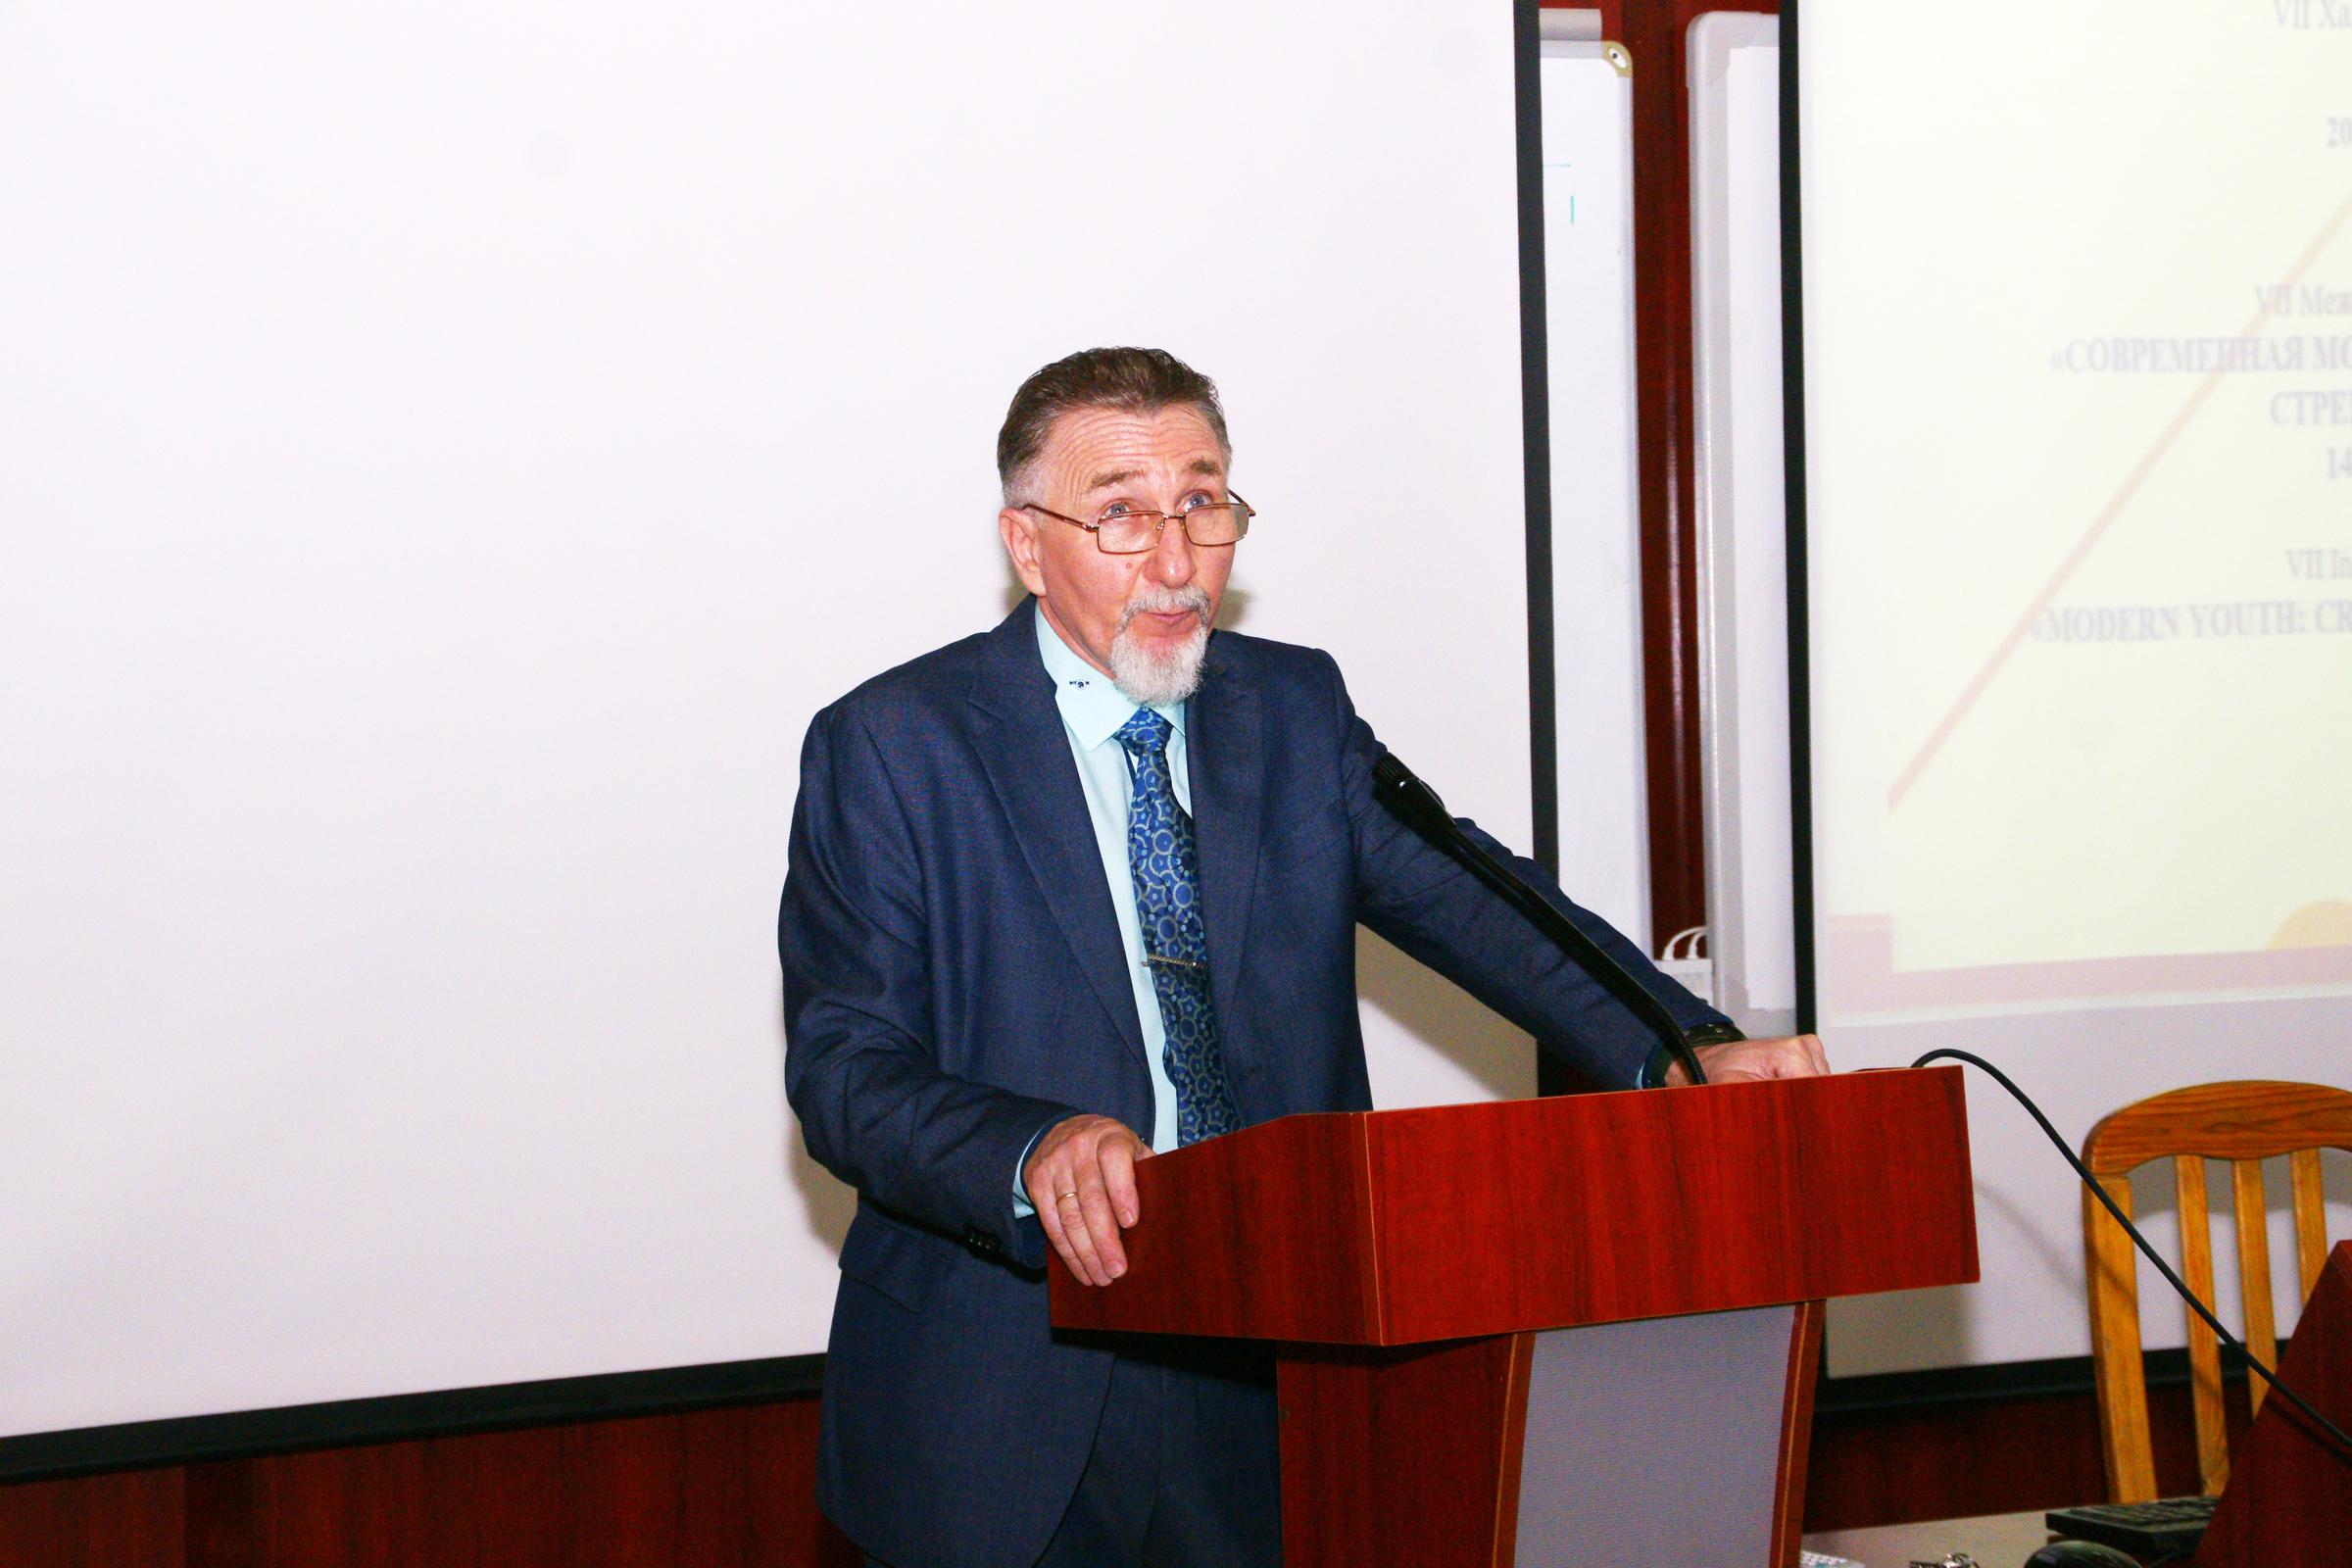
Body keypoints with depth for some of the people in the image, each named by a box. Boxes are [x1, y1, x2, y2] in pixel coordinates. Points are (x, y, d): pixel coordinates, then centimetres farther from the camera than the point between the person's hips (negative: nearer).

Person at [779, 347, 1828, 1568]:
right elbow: (841, 1067, -11)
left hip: (1274, 1385, 3)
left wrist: (1690, 1053, -20)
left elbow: (1467, 899, -3)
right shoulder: (888, 749, -4)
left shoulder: (1294, 711, 9)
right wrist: (1034, 1153, -31)